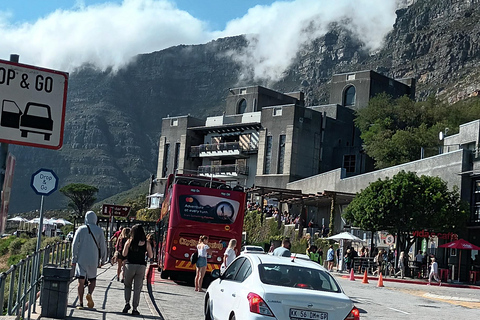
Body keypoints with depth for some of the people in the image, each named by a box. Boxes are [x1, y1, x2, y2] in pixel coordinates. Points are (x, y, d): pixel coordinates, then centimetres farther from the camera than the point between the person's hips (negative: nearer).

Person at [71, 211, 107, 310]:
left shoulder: (81, 229, 1)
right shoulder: (99, 231, 2)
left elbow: (75, 245, -1)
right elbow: (103, 246, 3)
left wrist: (74, 260, 3)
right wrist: (103, 259, 12)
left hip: (81, 259, 0)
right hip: (93, 260, 0)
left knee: (81, 281, 3)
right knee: (92, 279, 14)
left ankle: (80, 303, 0)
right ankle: (89, 294, -14)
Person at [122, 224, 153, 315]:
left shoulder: (129, 241, -4)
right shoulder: (146, 243, -1)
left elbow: (124, 254, -5)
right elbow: (150, 256, 3)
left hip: (130, 265, 0)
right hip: (141, 266, 0)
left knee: (127, 285, 19)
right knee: (137, 288, 5)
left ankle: (127, 303, 3)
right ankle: (135, 309, 5)